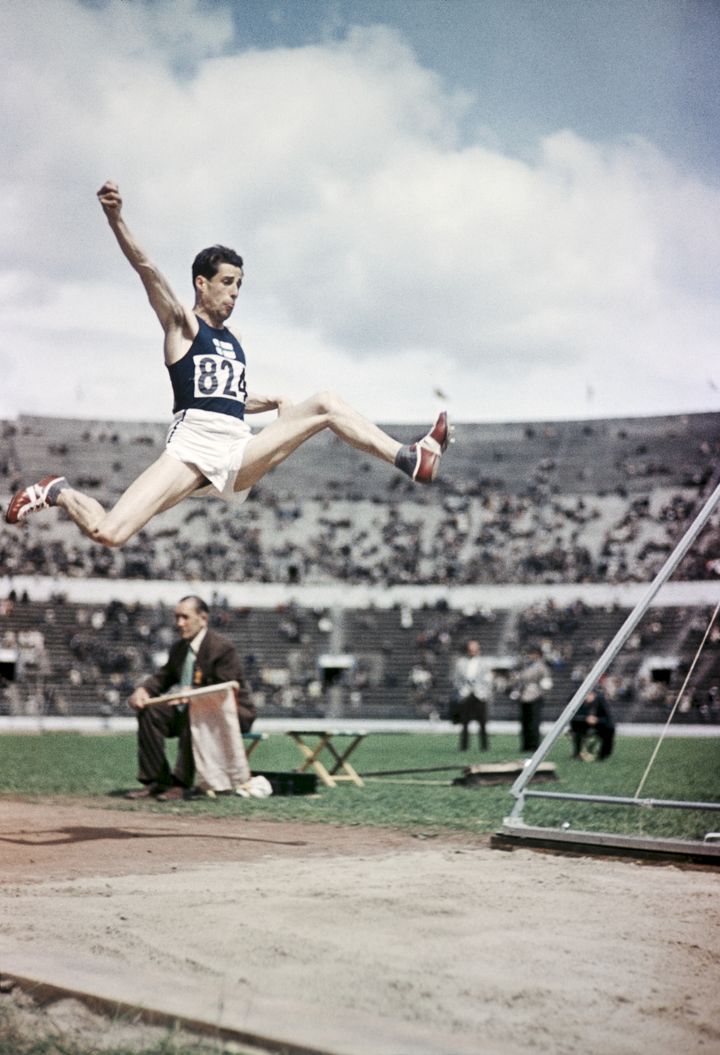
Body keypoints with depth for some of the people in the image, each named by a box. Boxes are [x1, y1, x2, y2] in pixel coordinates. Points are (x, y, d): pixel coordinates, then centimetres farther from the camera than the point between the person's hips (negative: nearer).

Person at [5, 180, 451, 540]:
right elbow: (145, 267, -9)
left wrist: (274, 402, 22)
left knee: (325, 404, -4)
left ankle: (412, 459, -6)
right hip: (192, 443, -6)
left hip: (239, 454, 6)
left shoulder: (234, 342, 24)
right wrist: (115, 217, -22)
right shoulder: (182, 324, 7)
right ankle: (59, 491, 9)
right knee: (107, 533, -21)